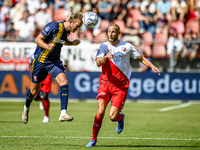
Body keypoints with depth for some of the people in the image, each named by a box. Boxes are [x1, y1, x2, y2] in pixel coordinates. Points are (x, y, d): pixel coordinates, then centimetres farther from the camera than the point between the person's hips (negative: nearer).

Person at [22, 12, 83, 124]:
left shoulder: (67, 30, 0)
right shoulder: (53, 26, -21)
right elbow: (38, 39, -17)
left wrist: (72, 43, 2)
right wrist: (47, 46, -36)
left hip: (54, 62, 5)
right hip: (40, 60, -5)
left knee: (64, 82, -20)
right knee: (35, 89, 7)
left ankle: (63, 114, -23)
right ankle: (26, 108, 39)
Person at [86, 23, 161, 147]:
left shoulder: (127, 46, 4)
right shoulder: (104, 46, 1)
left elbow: (141, 58, 15)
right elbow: (98, 63, -15)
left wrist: (152, 66, -2)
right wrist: (105, 57, -37)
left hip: (121, 86, 0)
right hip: (105, 82, 1)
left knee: (113, 117, -10)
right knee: (101, 111, -15)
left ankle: (120, 118, 28)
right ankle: (94, 139, 2)